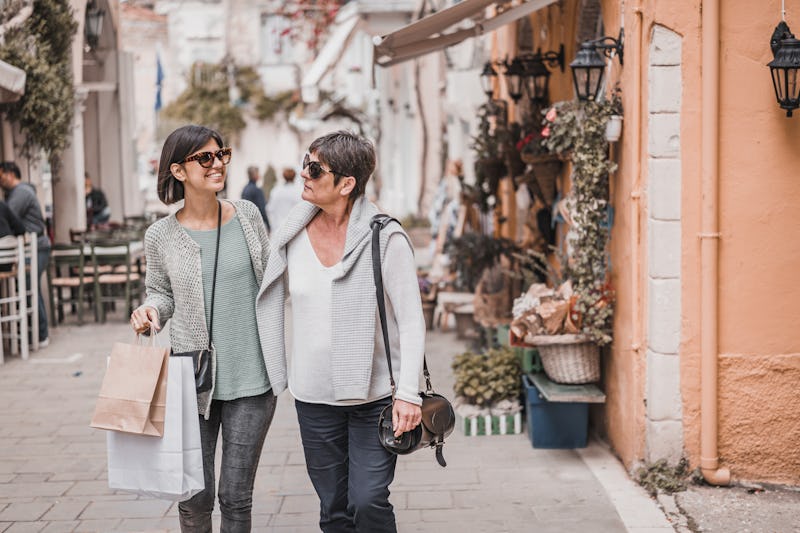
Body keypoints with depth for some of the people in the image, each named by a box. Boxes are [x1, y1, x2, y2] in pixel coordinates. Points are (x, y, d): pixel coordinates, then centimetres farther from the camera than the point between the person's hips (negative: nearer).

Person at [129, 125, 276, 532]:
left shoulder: (247, 215, 1)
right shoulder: (161, 236, -4)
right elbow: (160, 292, 11)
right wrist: (150, 312, -11)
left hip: (252, 379, 1)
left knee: (236, 497, 6)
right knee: (194, 499, 5)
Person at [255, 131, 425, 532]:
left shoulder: (384, 238, -11)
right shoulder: (293, 234, 2)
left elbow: (411, 320, -9)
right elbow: (272, 297, 15)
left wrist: (408, 393, -16)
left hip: (373, 395, -4)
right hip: (313, 394, 4)